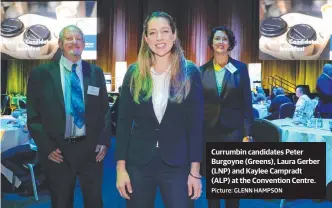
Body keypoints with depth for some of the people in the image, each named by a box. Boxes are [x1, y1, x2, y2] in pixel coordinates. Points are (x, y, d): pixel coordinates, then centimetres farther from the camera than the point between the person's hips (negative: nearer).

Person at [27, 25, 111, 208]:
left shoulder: (96, 72, 5)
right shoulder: (41, 74, -2)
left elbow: (105, 110, 8)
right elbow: (33, 116, -1)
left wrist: (104, 141, -2)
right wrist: (47, 147, -9)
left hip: (90, 148, 2)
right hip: (57, 151, -1)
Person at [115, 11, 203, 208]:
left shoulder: (190, 72, -3)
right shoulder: (134, 73, 1)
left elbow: (196, 124, -4)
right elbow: (124, 122, 1)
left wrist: (195, 171, -7)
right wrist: (121, 167, -3)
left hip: (177, 164, -1)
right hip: (138, 163, 2)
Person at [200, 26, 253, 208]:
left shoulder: (240, 68, -1)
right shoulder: (202, 70, 3)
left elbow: (246, 103, -1)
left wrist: (247, 133, -6)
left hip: (233, 131, -1)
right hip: (208, 131, 2)